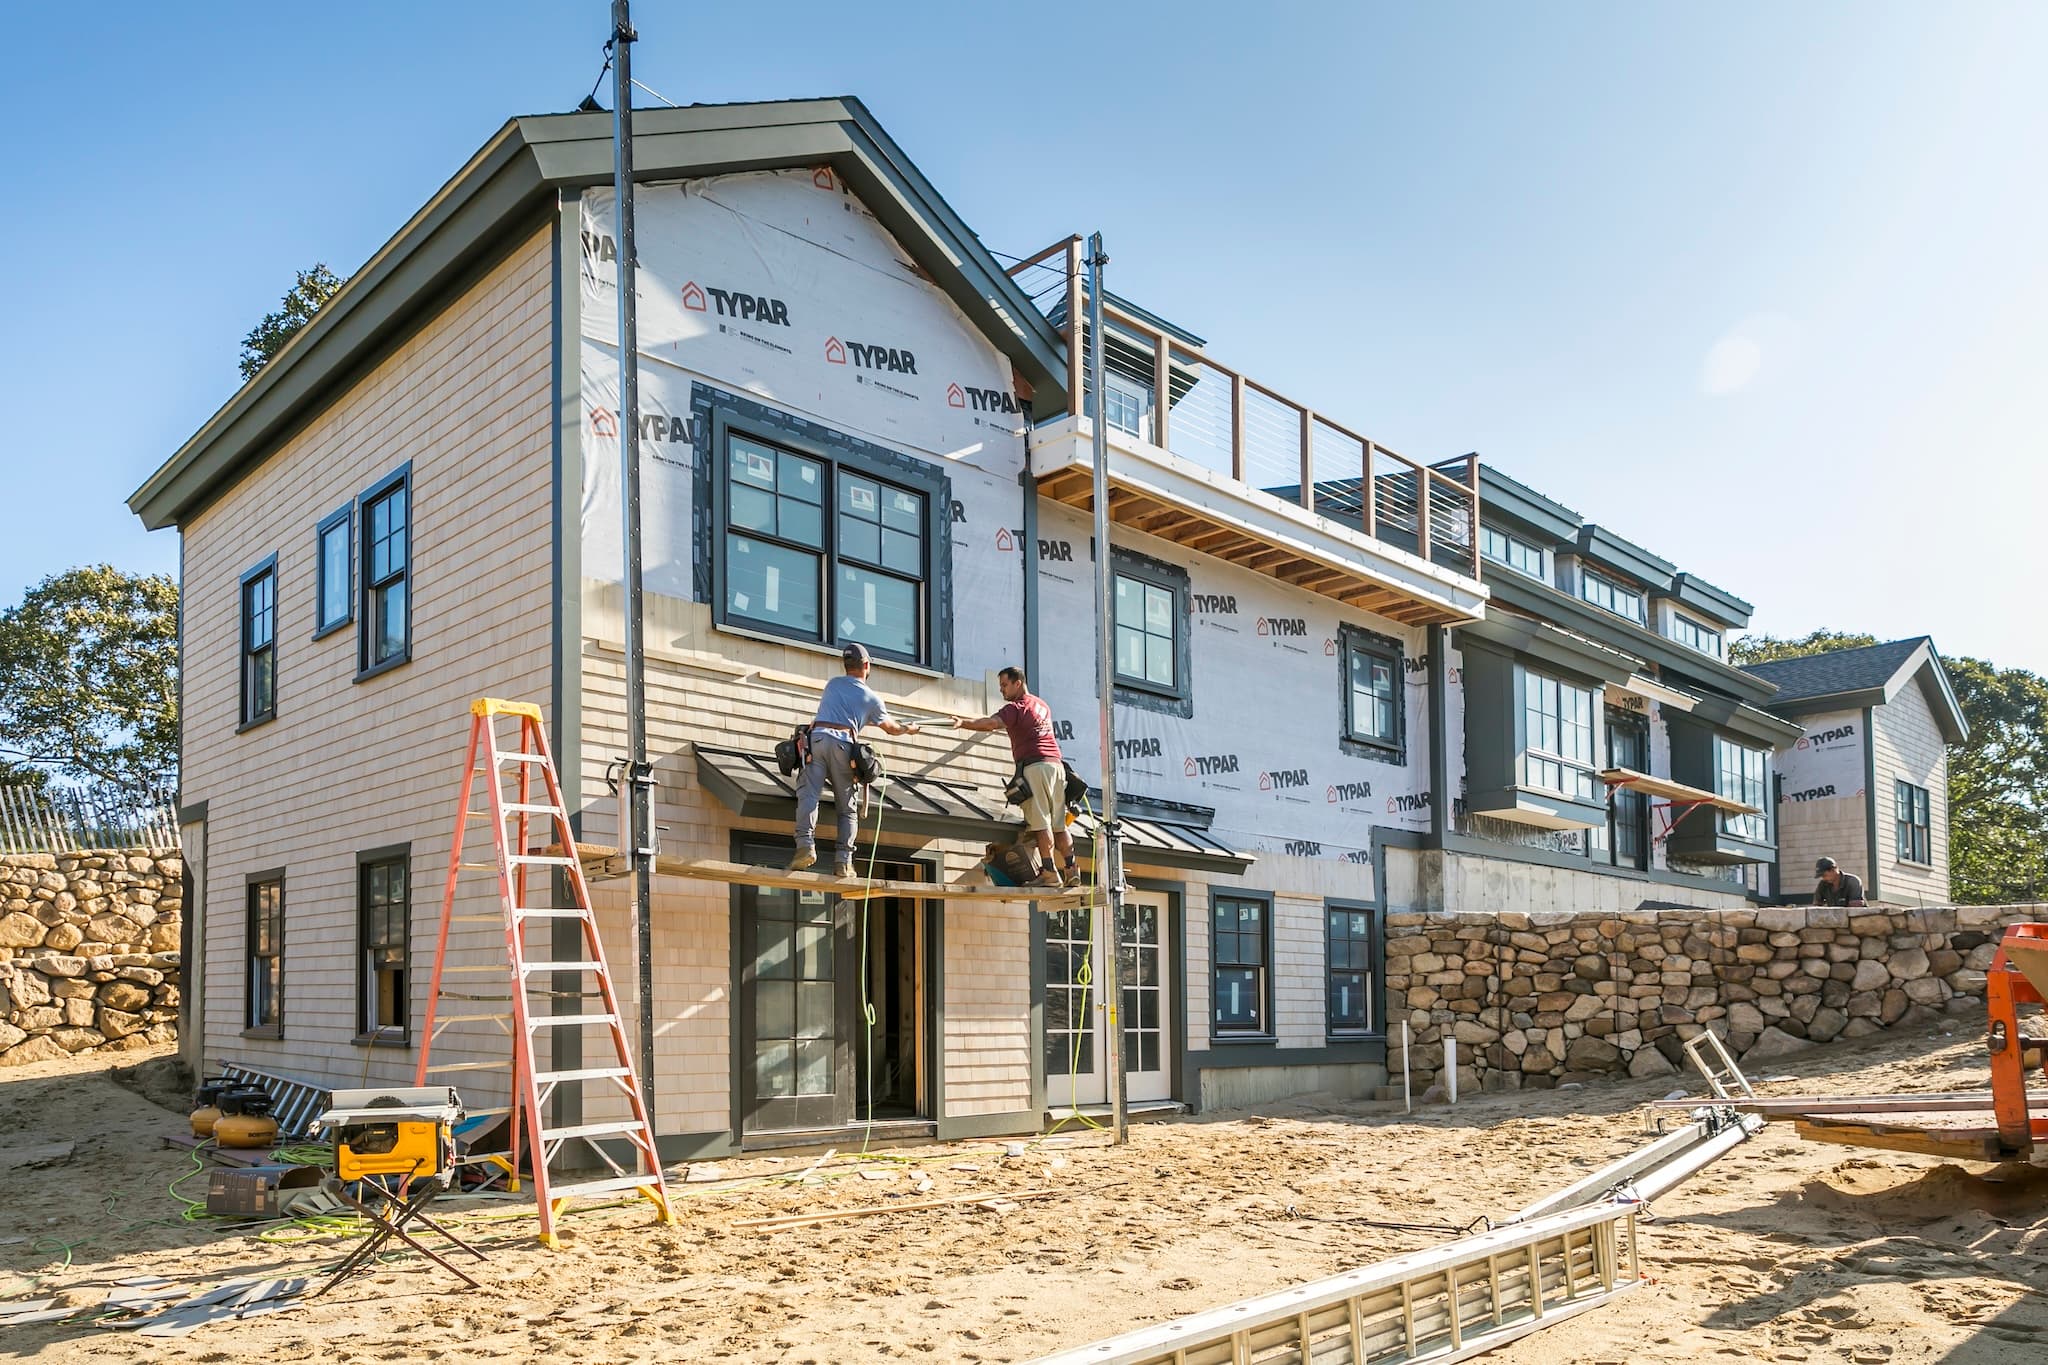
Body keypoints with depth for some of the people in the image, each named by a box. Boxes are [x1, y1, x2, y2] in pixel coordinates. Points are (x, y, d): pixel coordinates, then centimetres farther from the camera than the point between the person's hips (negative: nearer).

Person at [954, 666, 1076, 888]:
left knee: (1041, 823, -9)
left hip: (1035, 766, -8)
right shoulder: (1042, 706, 24)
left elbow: (992, 723, -21)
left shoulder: (1016, 707, -3)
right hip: (1056, 763, 8)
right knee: (1058, 824, 8)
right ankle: (1071, 870, 3)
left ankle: (1049, 872, -12)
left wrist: (963, 723, -29)